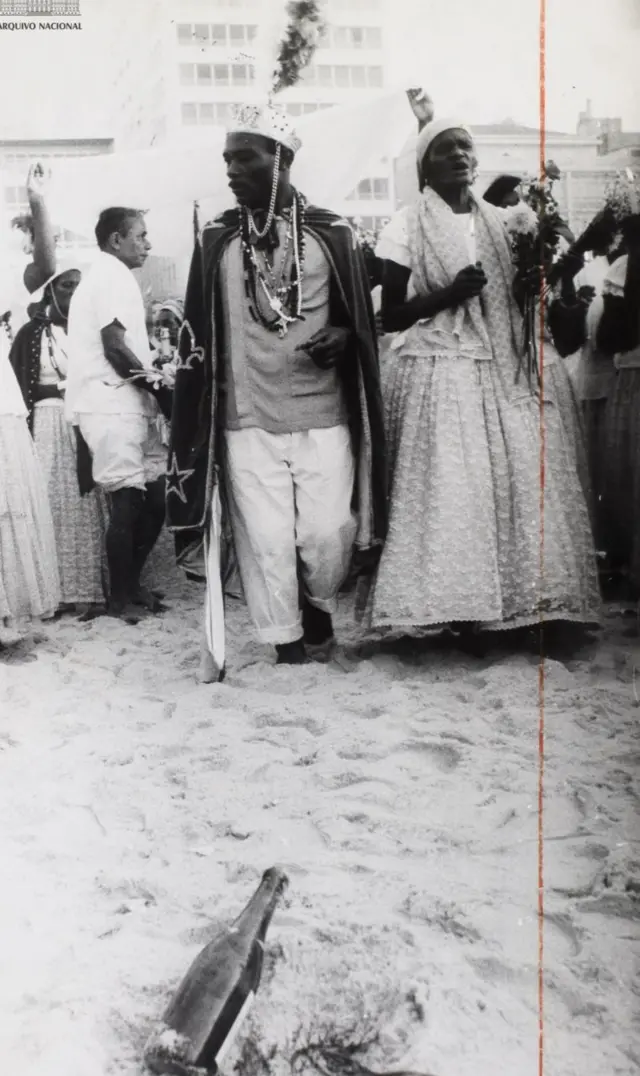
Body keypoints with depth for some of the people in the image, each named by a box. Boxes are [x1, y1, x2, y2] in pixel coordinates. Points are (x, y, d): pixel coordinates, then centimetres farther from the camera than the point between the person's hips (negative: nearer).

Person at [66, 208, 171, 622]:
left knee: (155, 497, 10)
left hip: (125, 405, 10)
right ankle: (120, 598, 6)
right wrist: (155, 383, -6)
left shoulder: (104, 276, 23)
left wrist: (151, 379, 8)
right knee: (128, 501, -5)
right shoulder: (115, 277, -10)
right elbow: (115, 348, -18)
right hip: (114, 408, -10)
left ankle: (131, 583, 21)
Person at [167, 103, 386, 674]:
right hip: (247, 421, 1)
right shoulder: (216, 240, 6)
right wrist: (198, 412, 5)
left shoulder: (331, 233, 3)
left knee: (329, 535, 0)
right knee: (265, 540, 2)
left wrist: (343, 337, -12)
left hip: (324, 417, -1)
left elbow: (362, 317, 11)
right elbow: (199, 331, 9)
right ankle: (285, 645, 19)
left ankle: (319, 604, 32)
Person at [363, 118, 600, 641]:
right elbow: (389, 314, -2)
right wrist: (448, 294, -14)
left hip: (497, 372, 5)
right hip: (437, 372, -5)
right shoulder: (408, 226, 0)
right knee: (448, 491, -10)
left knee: (517, 479, -2)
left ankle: (509, 600, 9)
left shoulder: (496, 221, 14)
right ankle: (454, 606, 0)